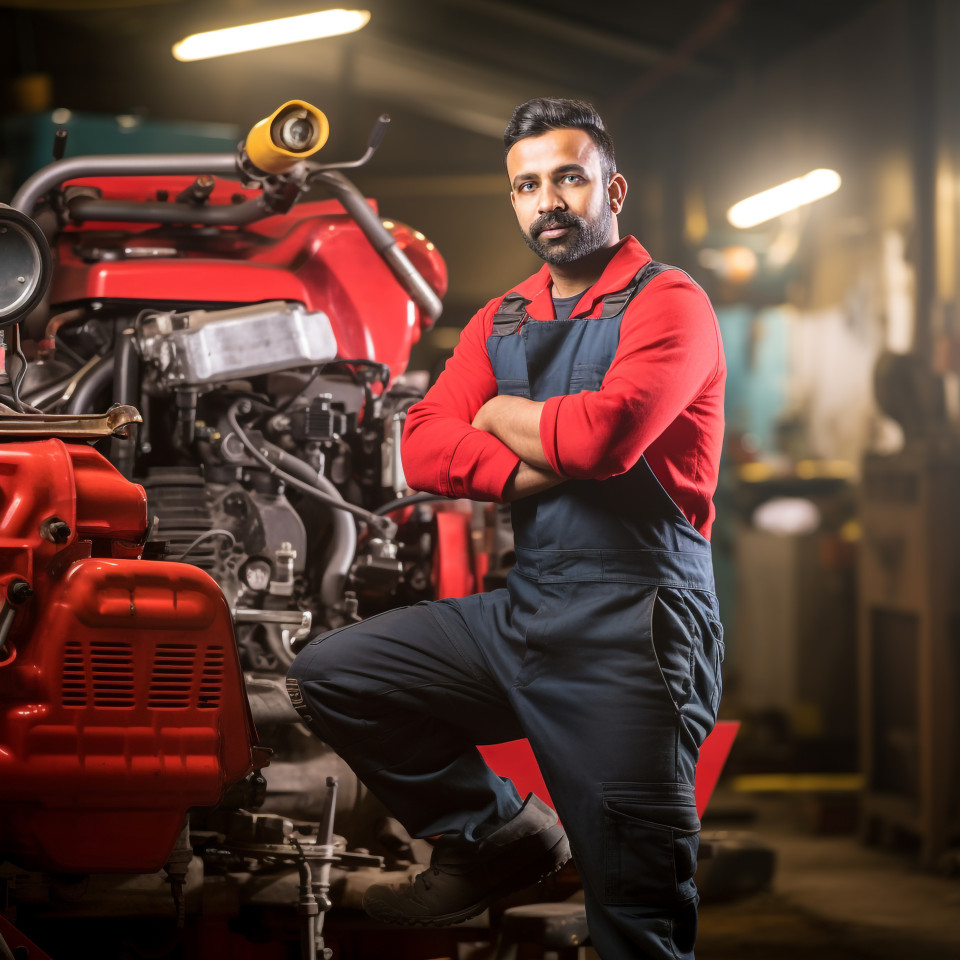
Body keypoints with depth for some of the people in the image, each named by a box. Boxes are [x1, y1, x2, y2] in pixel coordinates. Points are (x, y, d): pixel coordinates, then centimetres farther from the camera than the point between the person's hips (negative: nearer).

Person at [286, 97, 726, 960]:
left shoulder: (667, 301, -5)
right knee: (329, 676, 5)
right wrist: (543, 468, -13)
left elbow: (607, 433, -22)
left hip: (629, 635, -7)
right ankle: (499, 833, 14)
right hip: (521, 613, 7)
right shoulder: (501, 321, 17)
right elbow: (424, 448, 4)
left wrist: (503, 416, -2)